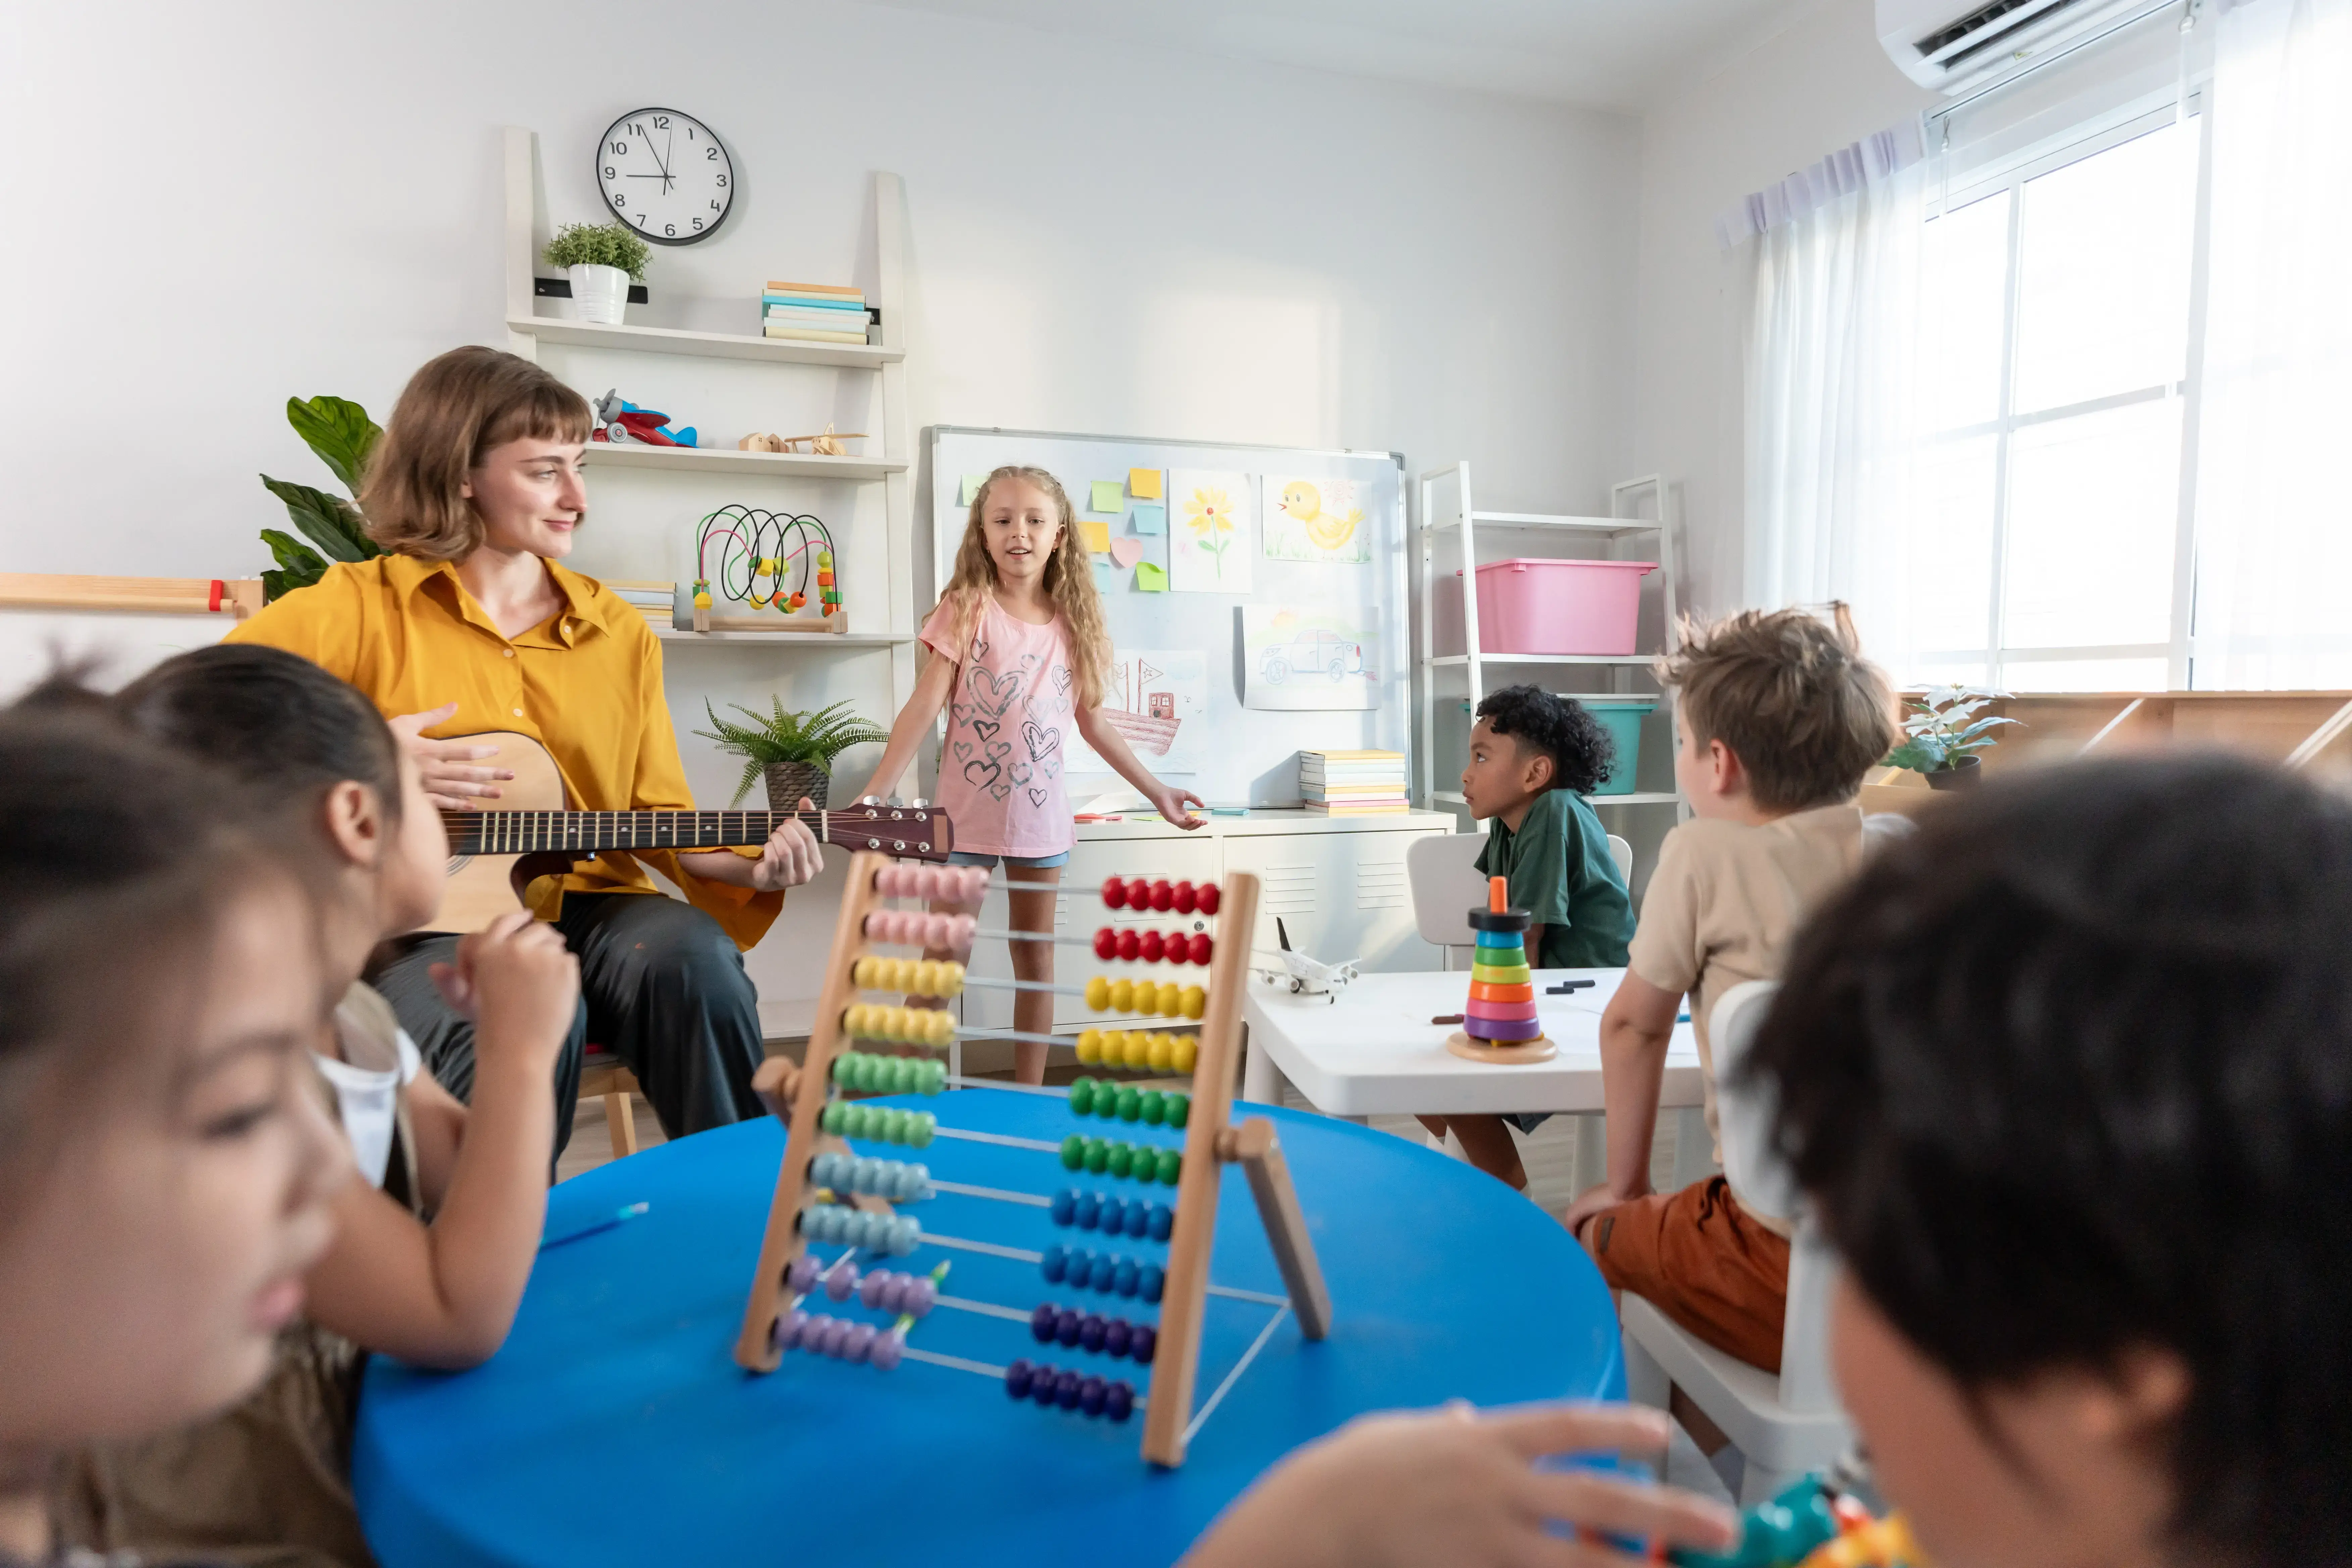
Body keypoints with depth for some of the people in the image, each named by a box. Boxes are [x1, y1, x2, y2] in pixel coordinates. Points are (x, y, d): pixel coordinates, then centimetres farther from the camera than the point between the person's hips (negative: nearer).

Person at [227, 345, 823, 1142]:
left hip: (587, 906, 3)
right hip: (422, 924, -3)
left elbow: (657, 815, 11)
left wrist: (749, 868, -7)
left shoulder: (621, 636, 11)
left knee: (692, 958, -29)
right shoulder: (364, 607, 1)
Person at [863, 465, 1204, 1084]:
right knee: (942, 961, 1)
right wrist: (876, 795, -21)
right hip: (967, 815, -3)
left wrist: (1156, 791, 10)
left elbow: (1091, 720, 10)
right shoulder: (967, 609, -7)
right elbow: (924, 708, -12)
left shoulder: (1073, 622, 2)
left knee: (1035, 960, 12)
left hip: (1040, 815, 3)